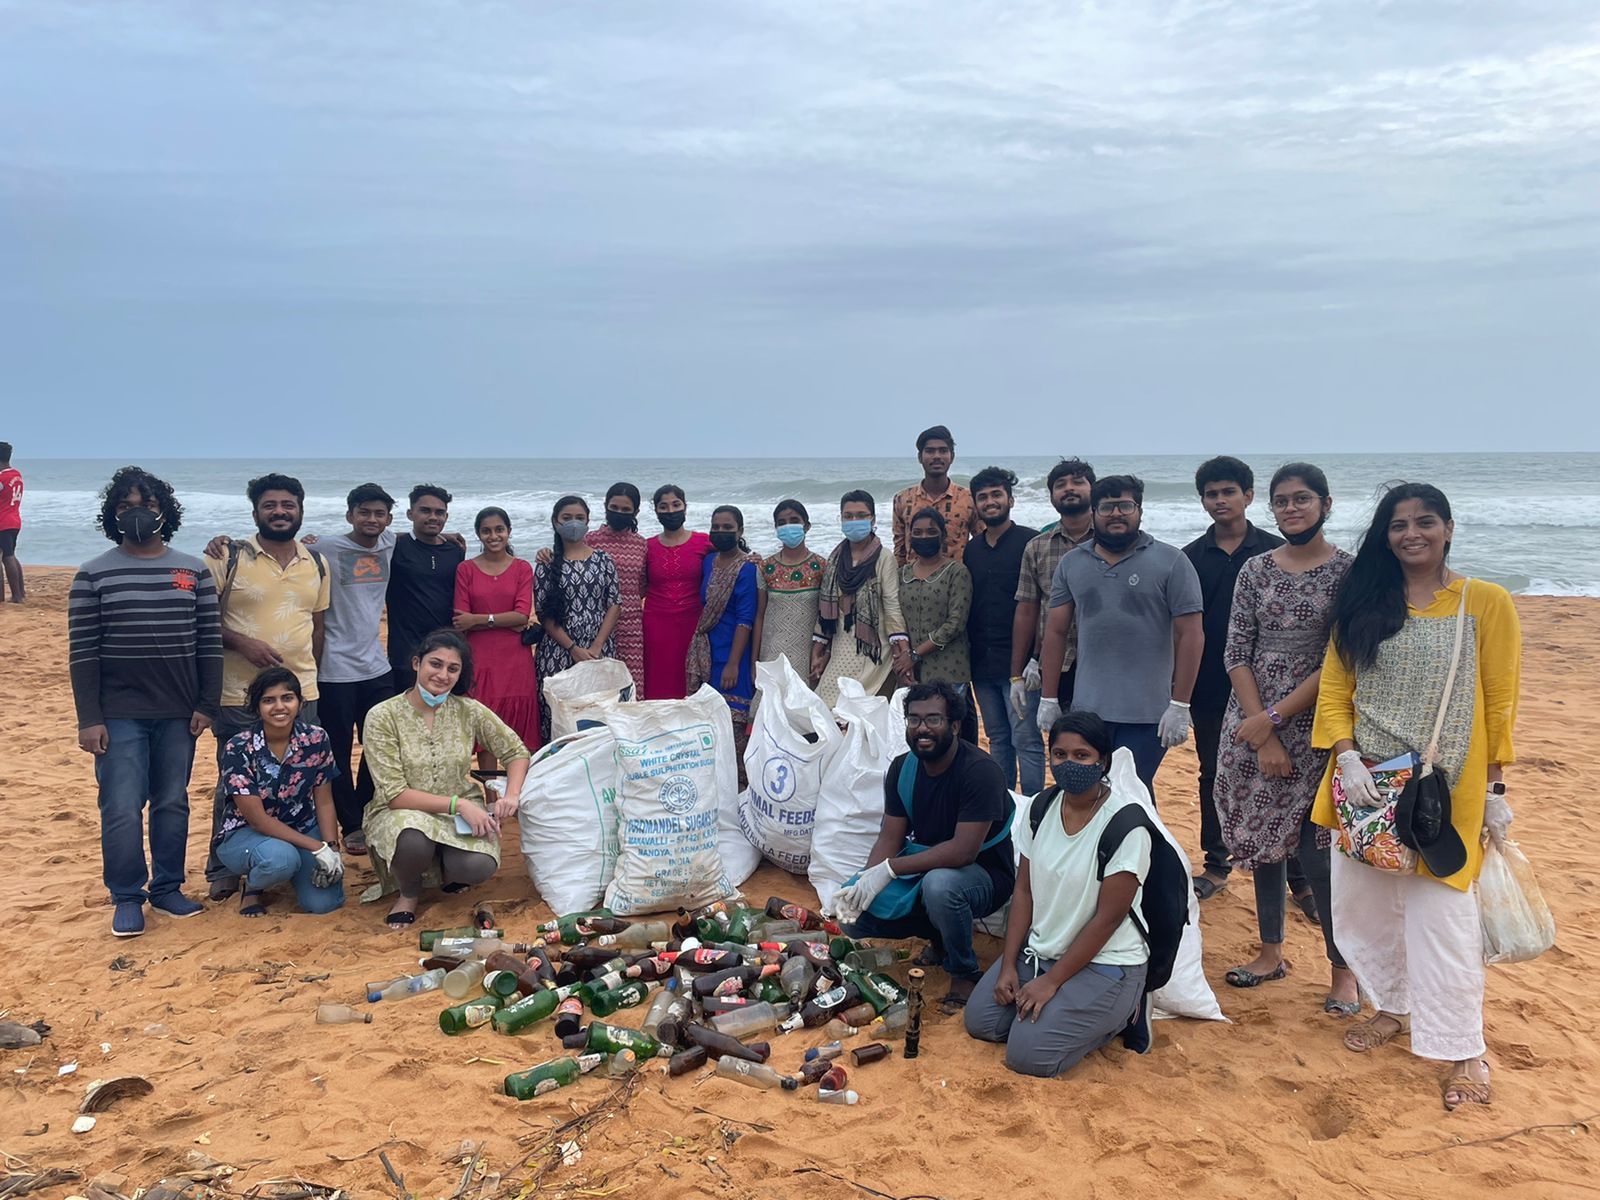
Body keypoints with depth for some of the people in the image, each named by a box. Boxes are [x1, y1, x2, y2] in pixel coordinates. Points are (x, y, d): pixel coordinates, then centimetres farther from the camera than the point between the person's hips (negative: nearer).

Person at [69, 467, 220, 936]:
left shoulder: (194, 572, 5)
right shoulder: (94, 574, -1)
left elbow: (210, 643, 5)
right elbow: (82, 651, -3)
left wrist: (207, 705, 0)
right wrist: (89, 718, -9)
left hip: (179, 714, 2)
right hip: (119, 715, -2)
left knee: (173, 803, 10)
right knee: (121, 809, -2)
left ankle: (167, 888, 23)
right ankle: (127, 898, 12)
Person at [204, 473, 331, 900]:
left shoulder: (317, 564, 9)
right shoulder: (229, 557, -4)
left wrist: (309, 677, 12)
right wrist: (241, 642, -18)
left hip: (302, 693, 4)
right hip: (240, 695, -3)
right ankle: (222, 870, 20)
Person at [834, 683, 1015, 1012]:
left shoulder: (979, 771, -24)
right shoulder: (902, 768, -3)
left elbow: (964, 850, -30)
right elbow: (889, 839, -3)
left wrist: (889, 869, -30)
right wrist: (865, 882, -22)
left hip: (984, 874, -6)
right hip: (925, 869, 6)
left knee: (939, 883, -39)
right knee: (854, 913, -10)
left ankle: (965, 973, -11)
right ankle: (939, 937, 13)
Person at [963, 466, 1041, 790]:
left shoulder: (1029, 542, -6)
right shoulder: (971, 549, 13)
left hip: (1018, 662, -6)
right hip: (982, 663, 6)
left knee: (1025, 740, -5)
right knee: (997, 740, 14)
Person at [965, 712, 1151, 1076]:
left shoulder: (1126, 825, -20)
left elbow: (1107, 919, -18)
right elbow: (1024, 891, 3)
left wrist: (1051, 982, -16)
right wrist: (1008, 965, -5)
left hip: (1103, 963, -6)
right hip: (1038, 950, 6)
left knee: (1027, 1056, -16)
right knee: (980, 1022, -4)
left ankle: (1117, 1014, 7)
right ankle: (1060, 1009, 16)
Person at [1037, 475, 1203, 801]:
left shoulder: (1171, 562, -2)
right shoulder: (1071, 563, 9)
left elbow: (1190, 634, -5)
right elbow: (1055, 631, 10)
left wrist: (1180, 707, -10)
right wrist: (1048, 698, 6)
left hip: (1147, 713, -3)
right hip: (1087, 710, 4)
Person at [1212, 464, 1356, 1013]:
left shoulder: (1347, 571, -5)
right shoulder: (1256, 570, 5)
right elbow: (1236, 654, 1)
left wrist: (1274, 717, -14)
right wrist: (1262, 736, -8)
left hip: (1315, 726, -4)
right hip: (1252, 725, 4)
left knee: (1316, 851, -2)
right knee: (1262, 840, 12)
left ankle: (1343, 968, 15)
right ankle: (1271, 953, 28)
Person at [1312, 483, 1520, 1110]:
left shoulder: (1486, 602, -3)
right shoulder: (1364, 603, 6)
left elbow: (1499, 703, -2)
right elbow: (1334, 689, 3)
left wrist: (1495, 789, -3)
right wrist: (1347, 758, -11)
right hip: (1367, 782, 4)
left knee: (1441, 913, -3)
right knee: (1362, 903, 12)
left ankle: (1464, 1050, 13)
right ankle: (1394, 1006, 34)